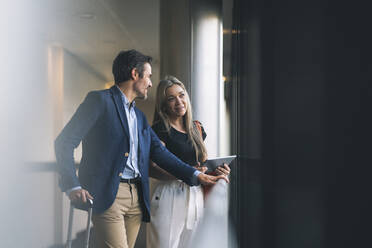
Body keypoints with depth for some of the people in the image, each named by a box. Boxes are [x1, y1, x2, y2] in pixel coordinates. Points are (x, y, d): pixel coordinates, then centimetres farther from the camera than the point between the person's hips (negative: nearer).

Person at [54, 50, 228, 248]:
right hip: (106, 194, -7)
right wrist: (72, 186, -19)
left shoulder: (140, 116, 24)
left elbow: (159, 152, 17)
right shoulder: (99, 100, -1)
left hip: (136, 197, 7)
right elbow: (65, 141, -7)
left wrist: (195, 175, 7)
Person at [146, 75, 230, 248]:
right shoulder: (160, 129, -5)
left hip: (196, 197, 6)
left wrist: (215, 171, 2)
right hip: (170, 197, -6)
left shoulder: (197, 128, 15)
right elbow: (152, 169, -13)